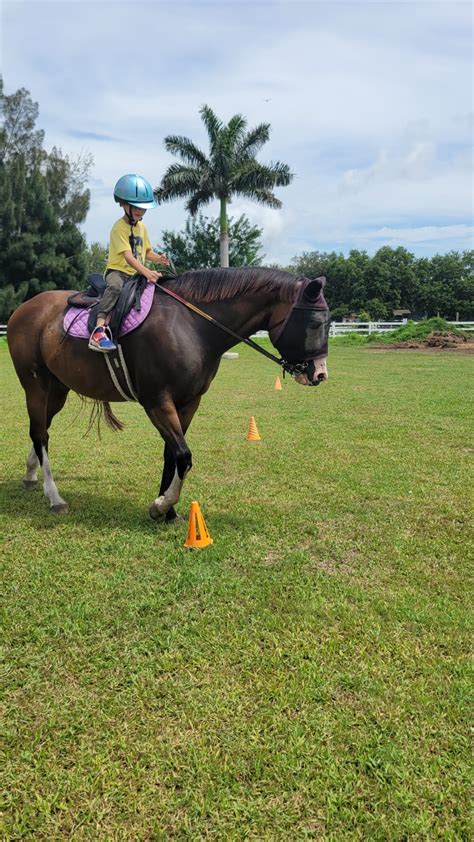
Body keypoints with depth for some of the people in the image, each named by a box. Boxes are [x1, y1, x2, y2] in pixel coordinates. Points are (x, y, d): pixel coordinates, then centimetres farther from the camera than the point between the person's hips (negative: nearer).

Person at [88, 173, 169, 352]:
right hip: (117, 271, -8)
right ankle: (100, 329, -48)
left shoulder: (141, 227, 14)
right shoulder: (119, 227, -12)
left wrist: (158, 258, -2)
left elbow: (147, 252, 22)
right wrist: (146, 272, -38)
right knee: (115, 286, -39)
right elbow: (128, 256, -24)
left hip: (137, 274, 8)